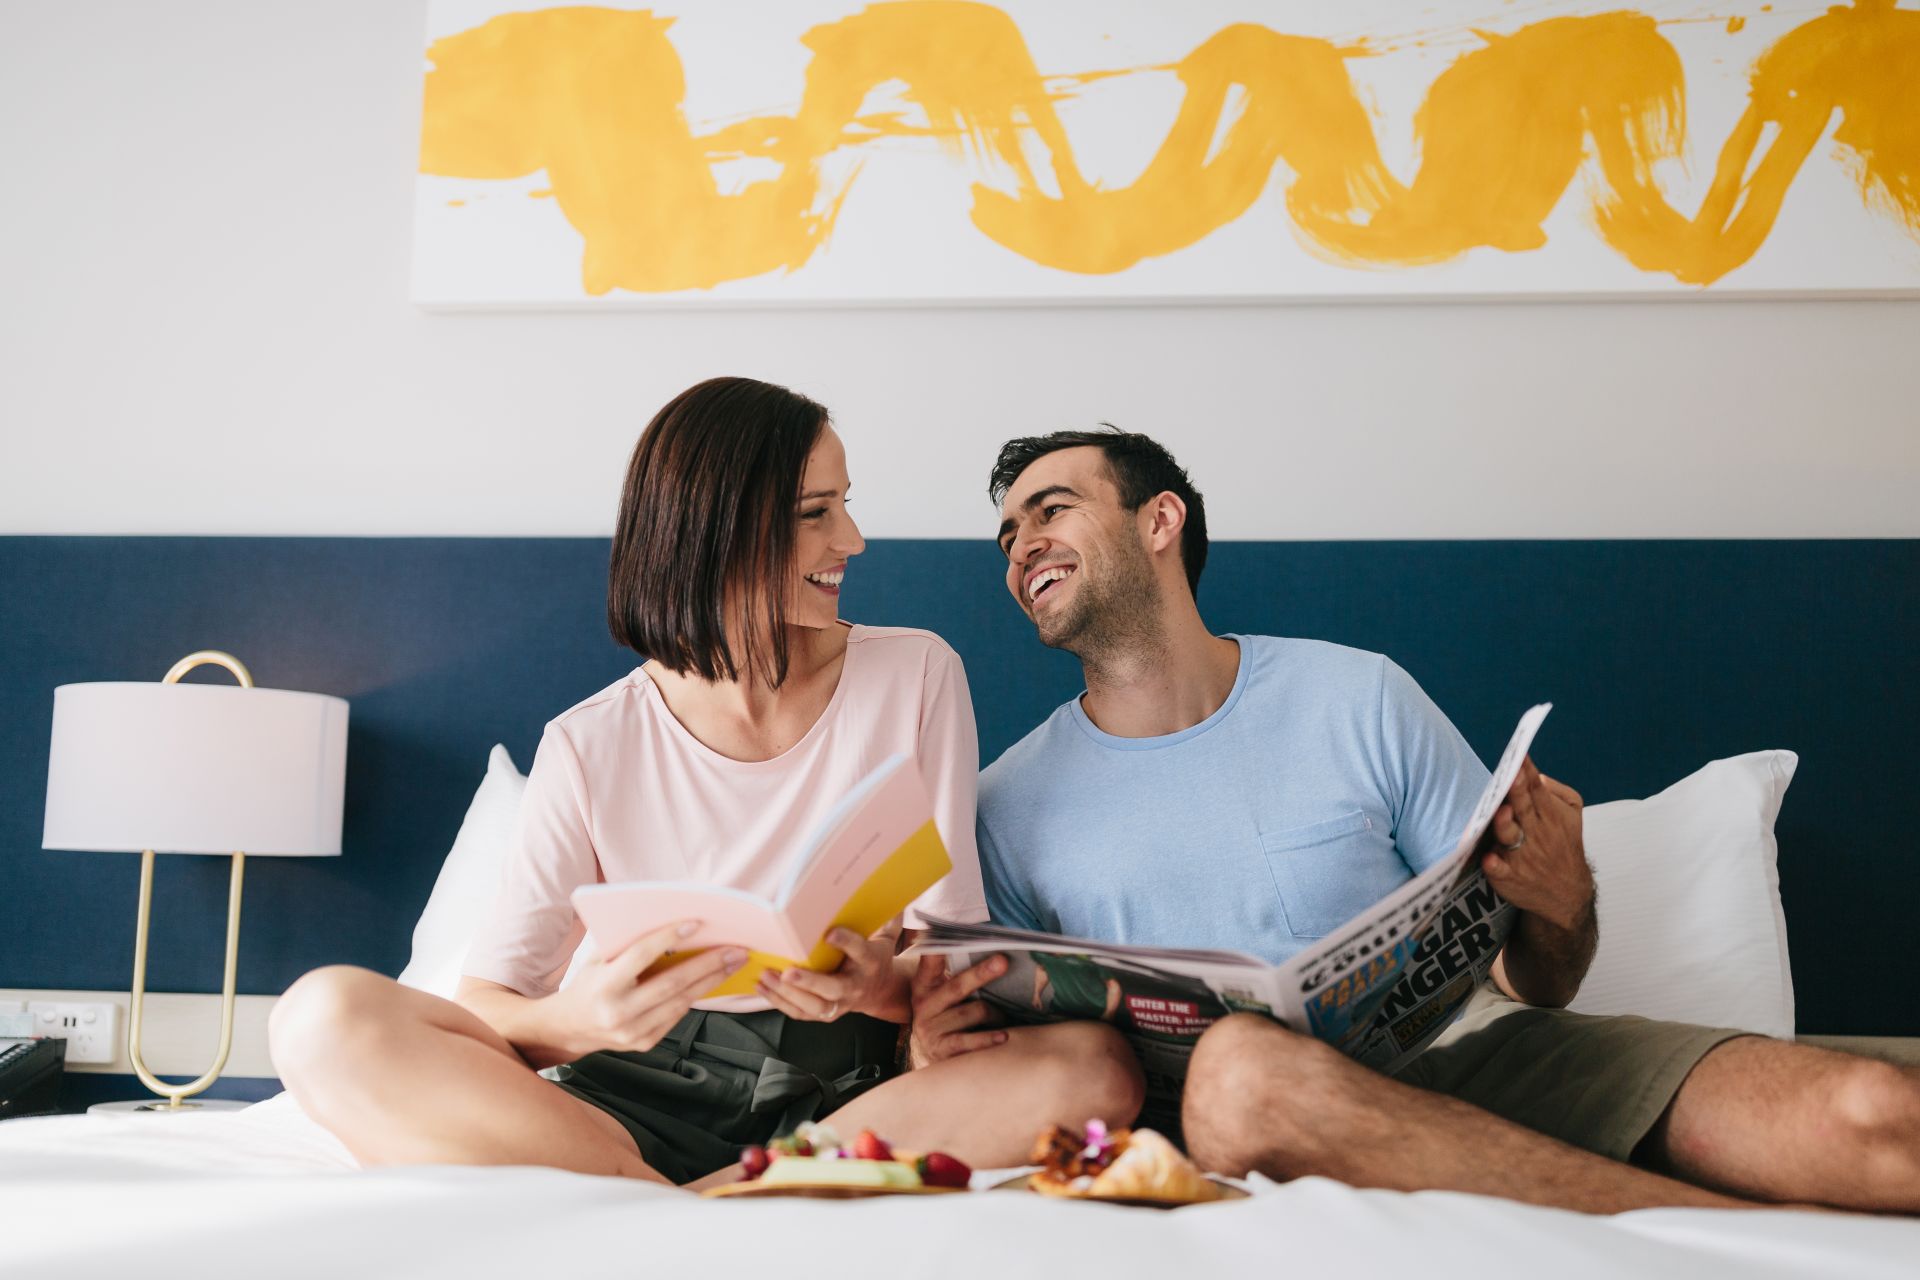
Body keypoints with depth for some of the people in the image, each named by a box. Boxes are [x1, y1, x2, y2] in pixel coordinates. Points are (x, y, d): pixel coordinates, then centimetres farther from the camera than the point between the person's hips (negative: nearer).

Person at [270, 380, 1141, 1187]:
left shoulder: (915, 677, 3)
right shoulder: (591, 747, -1)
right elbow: (483, 1005, -4)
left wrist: (890, 990, -24)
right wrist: (577, 1019, -29)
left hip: (847, 1095, 1)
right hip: (649, 1094, 0)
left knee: (1096, 1065, -30)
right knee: (327, 1016, -22)